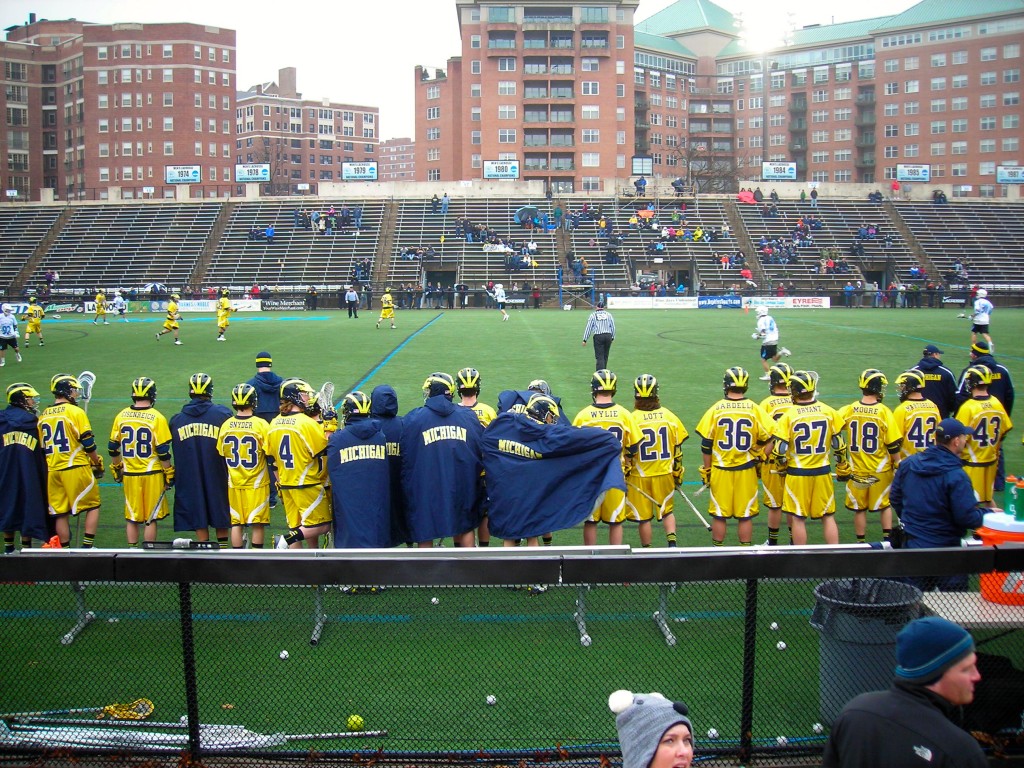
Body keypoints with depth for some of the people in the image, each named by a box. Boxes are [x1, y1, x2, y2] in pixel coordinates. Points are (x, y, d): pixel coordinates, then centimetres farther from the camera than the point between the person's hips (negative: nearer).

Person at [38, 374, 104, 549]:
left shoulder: (43, 416, 10)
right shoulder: (75, 412, -8)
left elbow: (42, 447, 14)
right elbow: (88, 444, -9)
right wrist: (97, 463, 3)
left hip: (52, 471, 6)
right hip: (76, 468, -6)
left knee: (60, 513, 9)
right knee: (93, 506, 6)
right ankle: (87, 546, 2)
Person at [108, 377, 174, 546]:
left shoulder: (121, 416, 1)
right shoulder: (157, 418, -11)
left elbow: (112, 448, 8)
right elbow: (163, 451, -10)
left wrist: (116, 468, 22)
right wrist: (169, 473, 0)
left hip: (129, 475, 3)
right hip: (152, 475, -3)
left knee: (131, 517, 13)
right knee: (151, 518, 5)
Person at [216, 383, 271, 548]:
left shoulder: (226, 425, -3)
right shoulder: (261, 425, -13)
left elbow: (221, 455, 6)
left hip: (234, 483, 3)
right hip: (257, 483, -3)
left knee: (236, 522, 11)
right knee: (257, 523, 6)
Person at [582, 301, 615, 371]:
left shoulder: (593, 315, 3)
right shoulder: (608, 314, 10)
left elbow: (588, 328, 1)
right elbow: (613, 327, 10)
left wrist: (585, 339, 5)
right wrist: (613, 337, 20)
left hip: (598, 337, -3)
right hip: (608, 336, 3)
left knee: (599, 357, -5)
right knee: (605, 356, 15)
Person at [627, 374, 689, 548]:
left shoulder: (633, 418, -14)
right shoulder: (669, 416, -4)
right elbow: (677, 448, 2)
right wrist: (678, 473, 14)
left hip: (640, 477, -3)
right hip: (665, 474, 3)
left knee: (643, 517, 9)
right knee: (667, 511, 20)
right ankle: (672, 543, 6)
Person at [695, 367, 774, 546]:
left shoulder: (715, 409, -6)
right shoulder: (754, 409, -6)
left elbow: (706, 445, -2)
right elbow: (768, 440, -3)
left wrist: (706, 470, 8)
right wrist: (758, 458, 12)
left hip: (720, 471, 0)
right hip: (746, 471, 0)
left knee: (719, 515, 10)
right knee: (745, 515, 9)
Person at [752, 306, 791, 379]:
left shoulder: (761, 321, -15)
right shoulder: (771, 318, 10)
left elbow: (763, 334, -21)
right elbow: (776, 329, 17)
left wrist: (756, 336, -5)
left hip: (767, 343, -8)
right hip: (775, 341, 8)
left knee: (763, 360, 4)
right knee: (774, 359, 17)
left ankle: (767, 375, 5)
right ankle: (781, 351, -5)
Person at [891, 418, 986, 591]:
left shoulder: (907, 464, -1)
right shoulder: (956, 476, -22)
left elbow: (895, 498, 9)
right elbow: (968, 518, -20)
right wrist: (988, 513, -1)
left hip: (911, 545, 7)